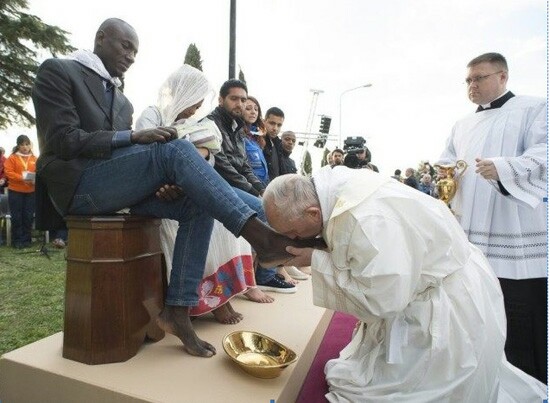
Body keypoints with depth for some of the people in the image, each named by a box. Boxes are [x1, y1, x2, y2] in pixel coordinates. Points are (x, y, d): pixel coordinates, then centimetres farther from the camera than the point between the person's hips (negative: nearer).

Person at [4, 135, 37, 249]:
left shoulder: (34, 159, 8)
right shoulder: (12, 158, 1)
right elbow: (8, 172, -7)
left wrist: (35, 179, -15)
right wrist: (22, 178, -21)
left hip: (30, 192, 2)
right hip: (15, 192, -2)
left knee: (28, 216, 5)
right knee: (16, 217, 1)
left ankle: (26, 239, 16)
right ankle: (17, 240, 10)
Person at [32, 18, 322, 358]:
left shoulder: (122, 102, 23)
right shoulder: (57, 71, 4)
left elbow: (123, 151, 13)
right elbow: (64, 141, -10)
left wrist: (164, 182, -8)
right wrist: (134, 136, -18)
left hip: (117, 185, 7)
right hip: (76, 185, -7)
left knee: (198, 205, -15)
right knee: (176, 149, -27)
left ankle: (178, 309, -15)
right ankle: (259, 235, -33)